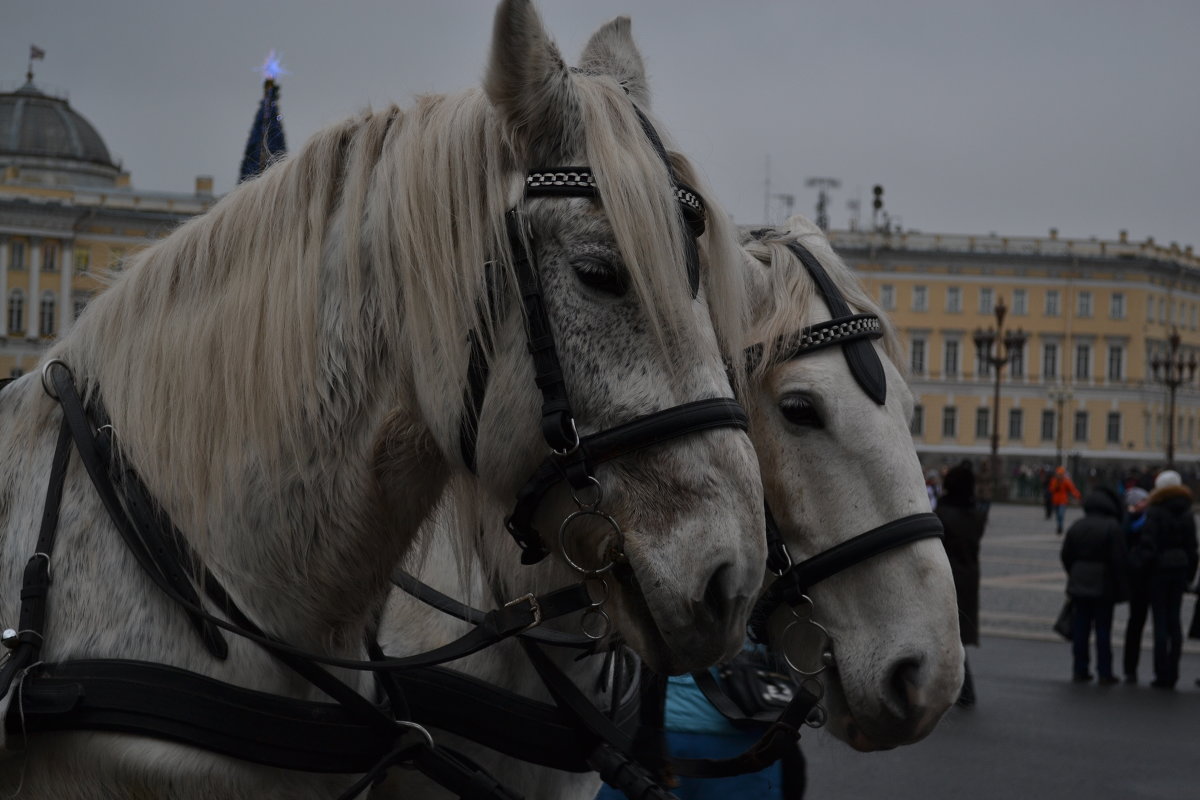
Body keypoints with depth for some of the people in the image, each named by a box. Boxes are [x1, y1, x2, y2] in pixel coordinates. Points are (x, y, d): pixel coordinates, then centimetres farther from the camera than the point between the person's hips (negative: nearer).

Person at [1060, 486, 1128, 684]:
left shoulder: (1076, 526, 4)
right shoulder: (1112, 527, -12)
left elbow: (1066, 556, 8)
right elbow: (1118, 561, -13)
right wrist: (1120, 588, -6)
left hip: (1079, 585, 4)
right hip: (1103, 586, -4)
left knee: (1080, 630, 10)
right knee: (1103, 630, 2)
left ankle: (1079, 670, 12)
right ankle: (1104, 673, 4)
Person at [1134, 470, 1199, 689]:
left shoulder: (1155, 513, -11)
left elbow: (1147, 544, -18)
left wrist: (1141, 563, -7)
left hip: (1159, 571, -5)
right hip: (1180, 570, 5)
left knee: (1160, 623, -1)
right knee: (1175, 622, 10)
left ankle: (1162, 674, -1)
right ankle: (1172, 674, 11)